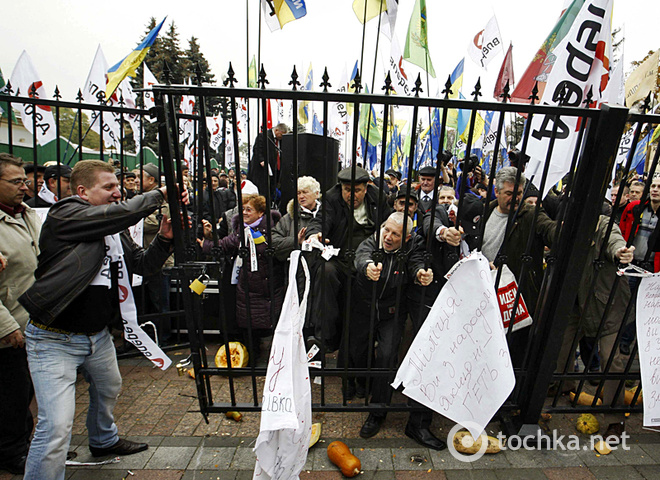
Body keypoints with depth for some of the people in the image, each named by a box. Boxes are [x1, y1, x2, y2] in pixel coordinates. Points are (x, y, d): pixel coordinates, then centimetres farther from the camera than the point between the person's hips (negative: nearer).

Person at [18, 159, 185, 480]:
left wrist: (164, 238, -14)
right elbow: (121, 212, -32)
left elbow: (142, 264, 3)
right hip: (54, 339, -8)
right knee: (56, 427, -11)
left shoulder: (114, 230, 6)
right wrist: (160, 194, -20)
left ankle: (103, 441, 55)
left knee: (109, 390, 29)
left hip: (99, 334, 8)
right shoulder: (64, 214, -17)